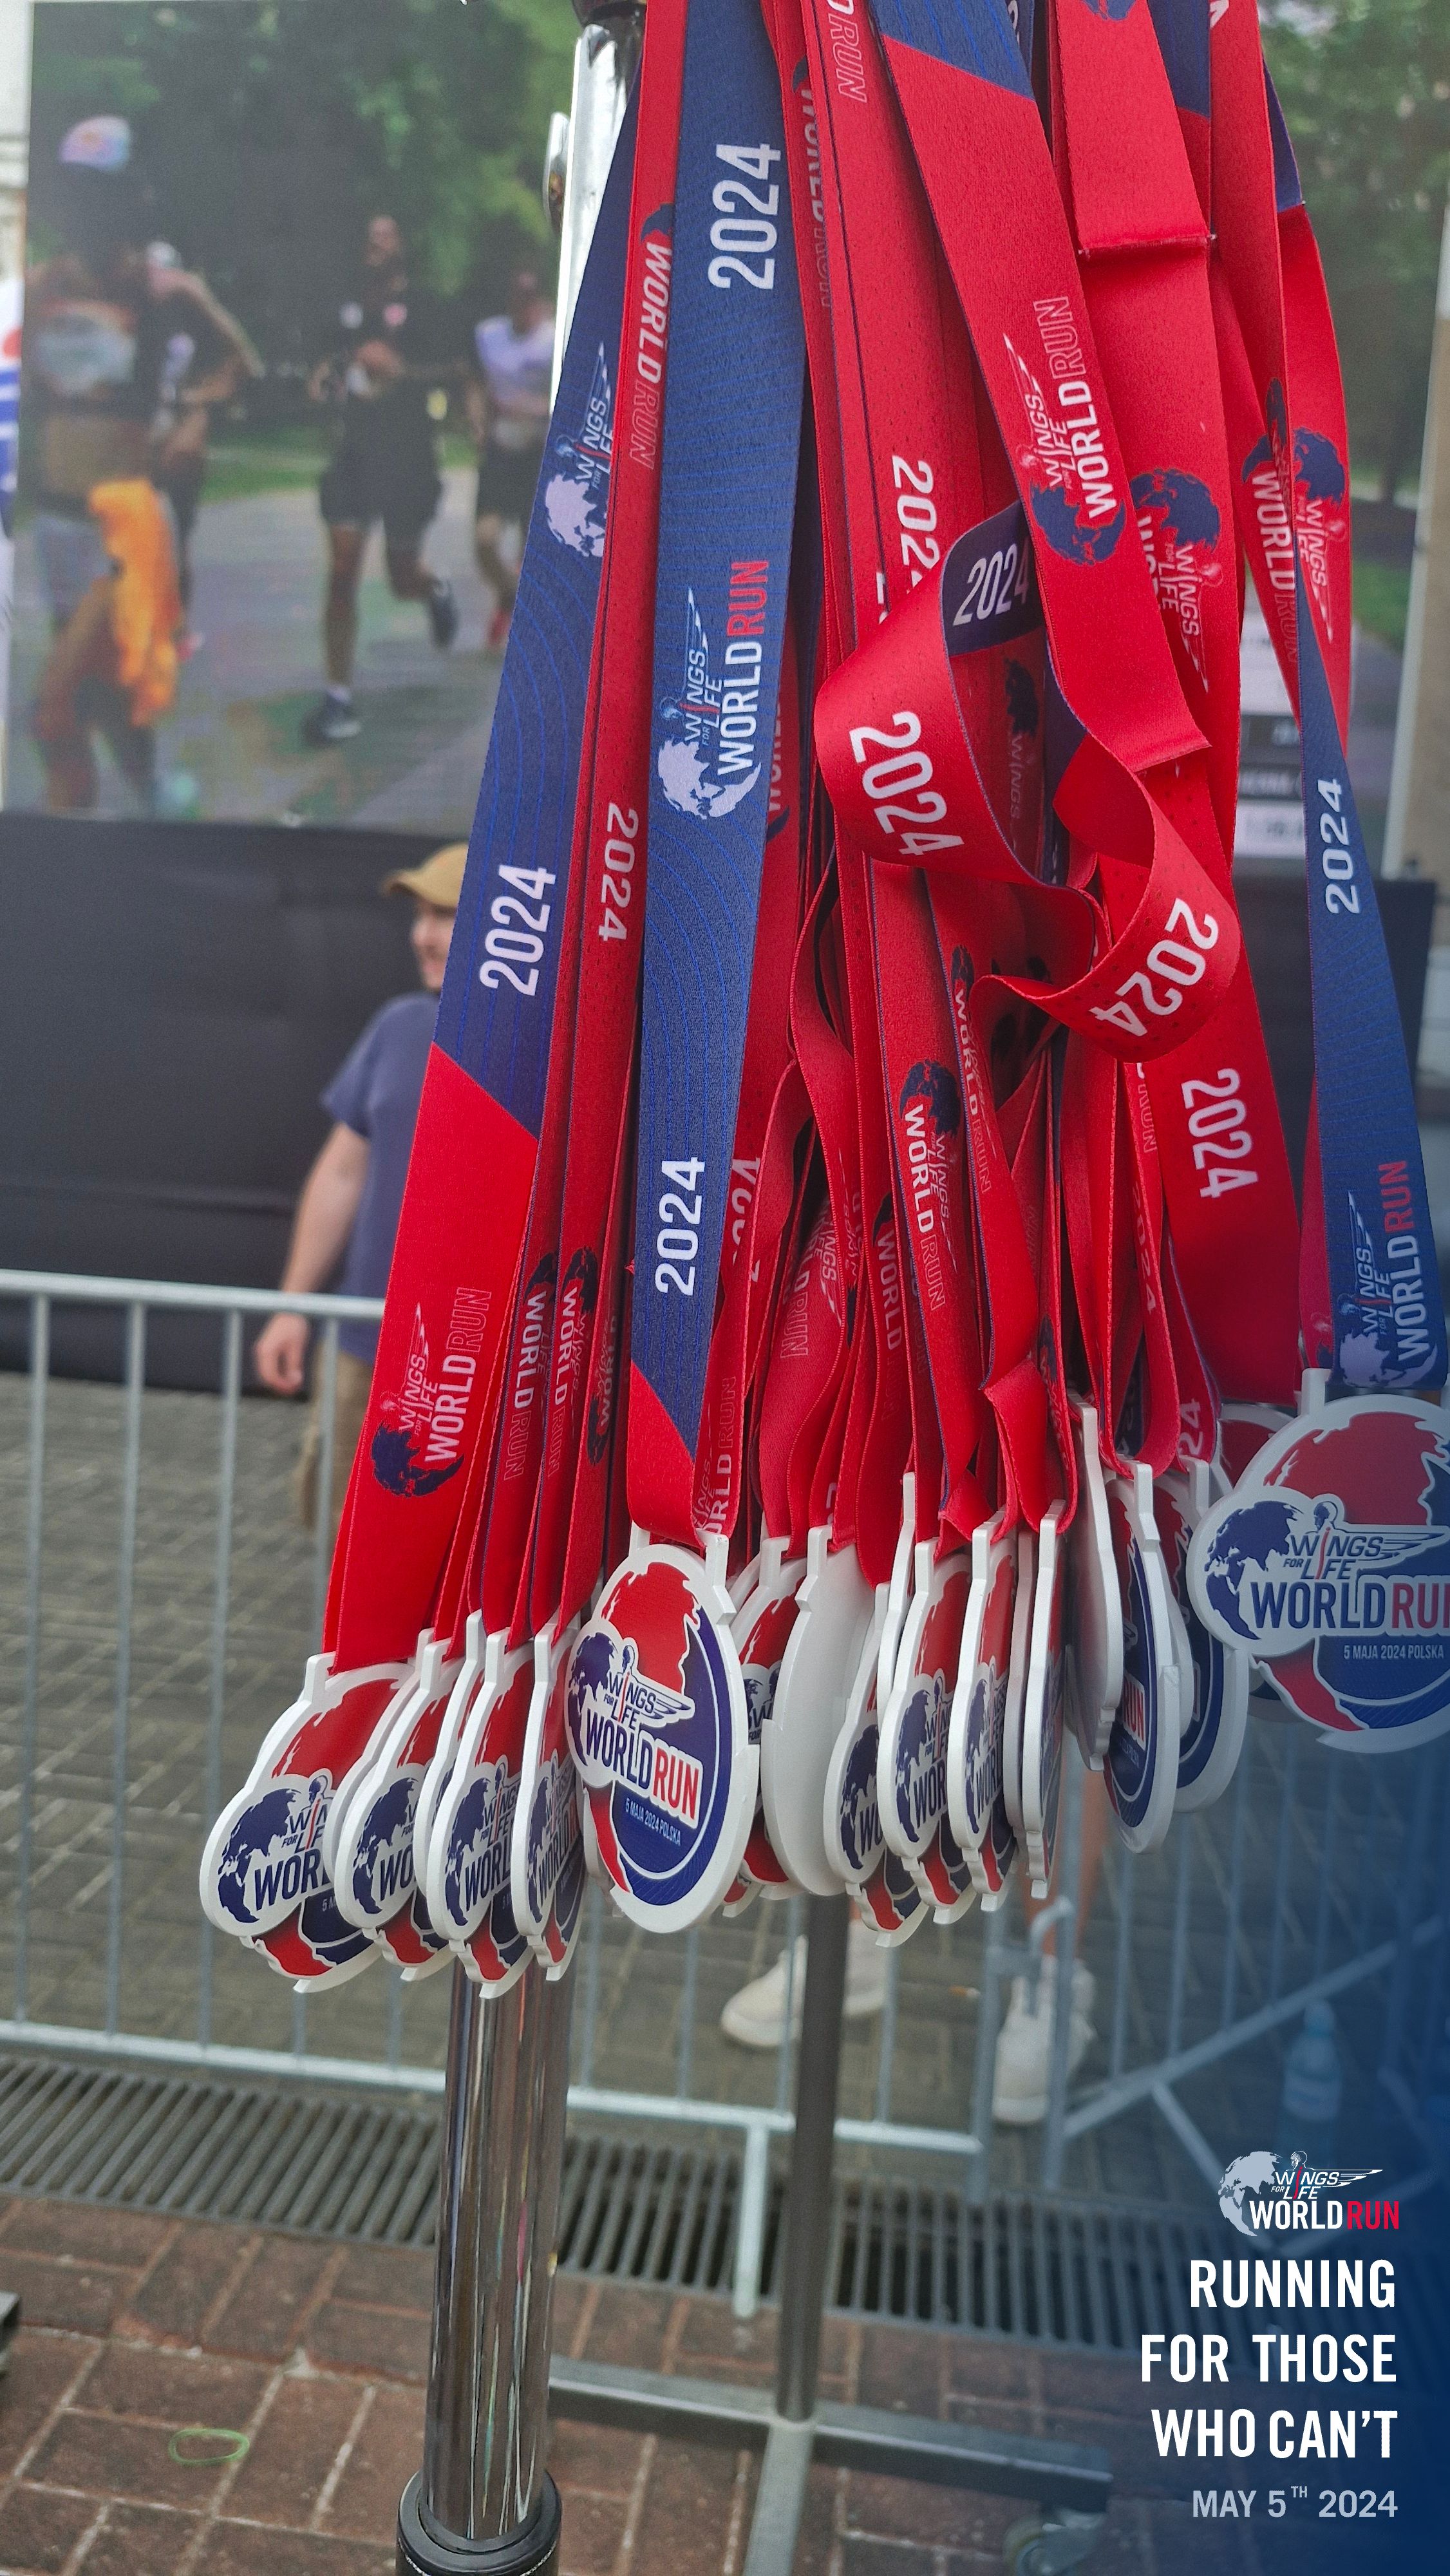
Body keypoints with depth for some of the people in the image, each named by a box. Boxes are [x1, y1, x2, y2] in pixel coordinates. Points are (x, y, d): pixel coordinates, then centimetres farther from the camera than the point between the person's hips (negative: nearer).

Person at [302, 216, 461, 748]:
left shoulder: (421, 306, -3)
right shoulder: (351, 302, 13)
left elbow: (452, 371, -9)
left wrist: (400, 368, -23)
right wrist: (325, 372, 9)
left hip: (405, 454, -4)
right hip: (352, 450, 4)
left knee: (403, 579, 4)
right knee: (342, 570, -7)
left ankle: (438, 591, 45)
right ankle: (338, 699, -5)